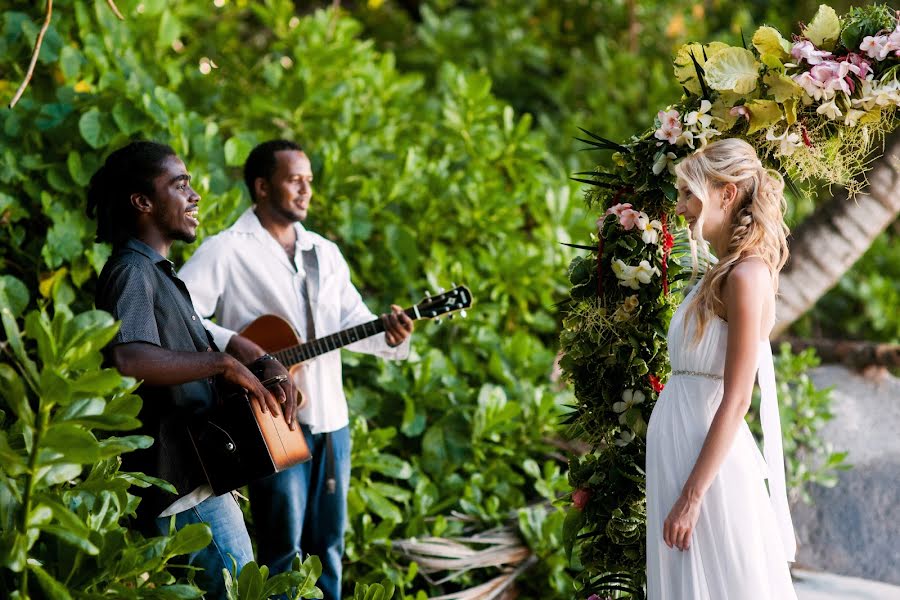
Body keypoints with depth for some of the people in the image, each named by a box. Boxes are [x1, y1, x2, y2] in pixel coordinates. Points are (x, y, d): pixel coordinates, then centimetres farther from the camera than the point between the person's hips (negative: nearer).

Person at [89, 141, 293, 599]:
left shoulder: (160, 274, 17)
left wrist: (265, 366, 9)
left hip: (200, 473, 10)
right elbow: (129, 359, -34)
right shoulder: (132, 273, -15)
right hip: (181, 489, -10)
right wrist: (224, 364, -28)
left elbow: (200, 345, 27)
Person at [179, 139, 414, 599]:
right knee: (284, 552, -1)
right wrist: (231, 344, -26)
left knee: (328, 547, 13)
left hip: (330, 419, 6)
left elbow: (352, 322, 9)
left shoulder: (325, 252, 15)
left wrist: (387, 334, -11)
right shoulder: (226, 251, -7)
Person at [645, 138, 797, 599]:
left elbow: (736, 400, -19)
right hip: (677, 445, 9)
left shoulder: (747, 276, -15)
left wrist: (691, 495, -20)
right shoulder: (723, 272, 11)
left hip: (707, 458, -9)